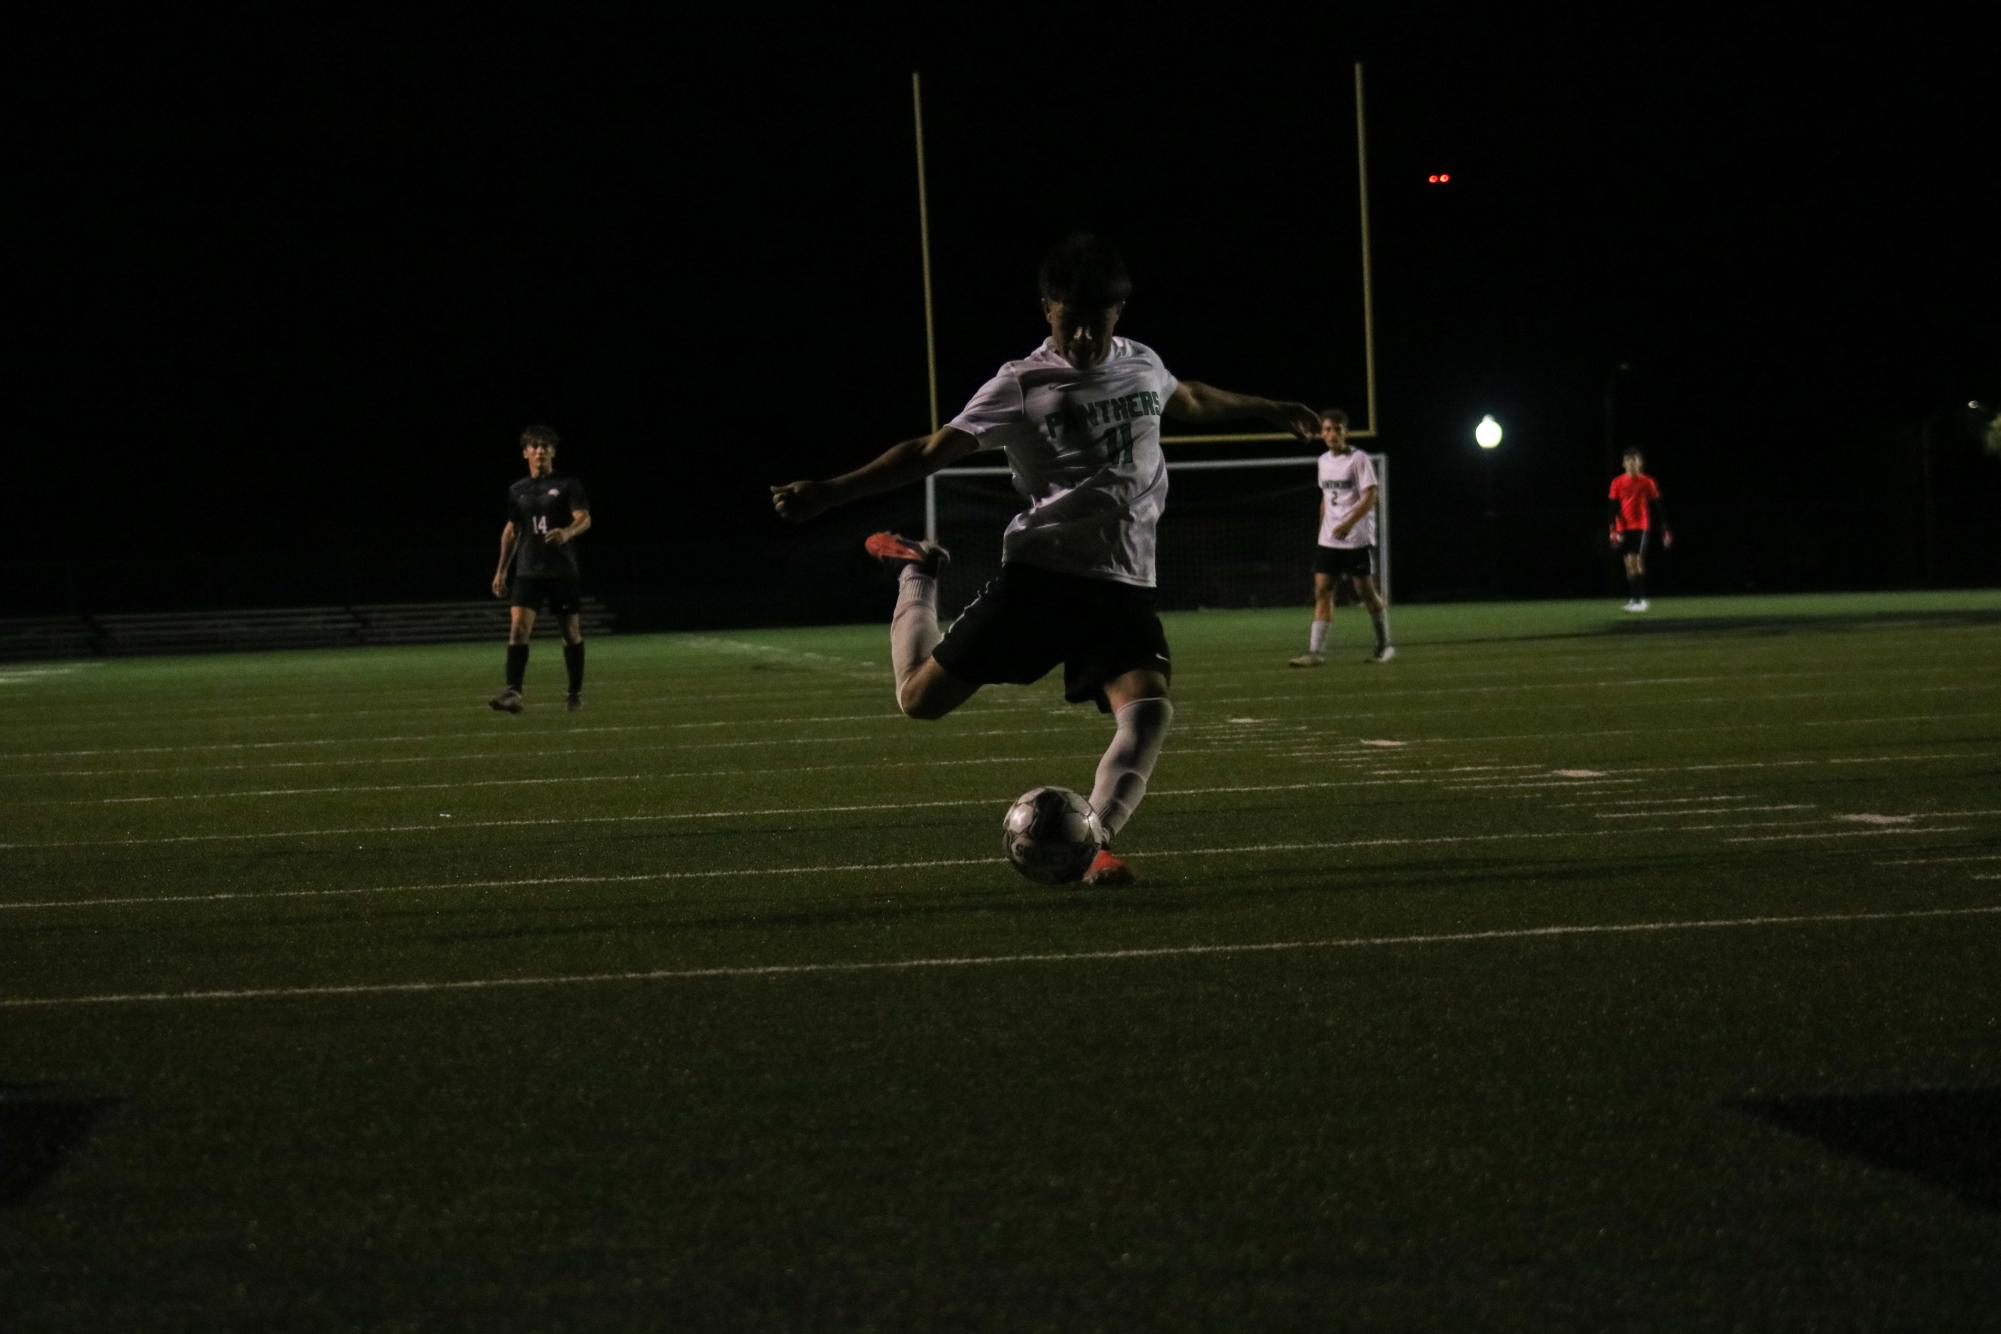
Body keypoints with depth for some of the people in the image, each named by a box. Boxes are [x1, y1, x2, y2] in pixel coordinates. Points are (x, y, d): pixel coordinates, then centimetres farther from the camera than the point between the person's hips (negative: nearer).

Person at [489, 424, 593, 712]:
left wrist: (567, 532, -34)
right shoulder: (517, 491, 11)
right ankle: (514, 693, -23)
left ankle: (576, 693, 21)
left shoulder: (568, 485, -1)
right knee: (518, 626, -15)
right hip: (528, 571, 2)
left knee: (572, 632, 5)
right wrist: (501, 569, 18)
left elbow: (584, 519, -11)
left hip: (563, 571, -2)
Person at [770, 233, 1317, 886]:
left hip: (1125, 586, 3)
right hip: (1041, 574, -3)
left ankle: (1094, 843, -17)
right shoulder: (1022, 386, -5)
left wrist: (1268, 409, 47)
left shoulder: (1142, 365, 10)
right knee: (920, 697, 0)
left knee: (1148, 711, -23)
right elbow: (932, 450, -8)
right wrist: (830, 491, -18)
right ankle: (917, 572, 27)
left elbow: (1189, 399, 34)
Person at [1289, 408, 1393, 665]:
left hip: (1357, 538, -6)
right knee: (1322, 591, -4)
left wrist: (1349, 523, -26)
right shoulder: (1324, 461, 12)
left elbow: (1370, 496, -15)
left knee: (1366, 591, 0)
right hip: (1328, 539, 6)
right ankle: (1315, 651, -8)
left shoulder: (1358, 459, -8)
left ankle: (1384, 646, 15)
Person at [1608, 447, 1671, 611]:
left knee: (1638, 562, -14)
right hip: (1623, 528, 3)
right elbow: (1614, 508, 4)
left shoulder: (1648, 482, 1)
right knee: (1629, 565, 5)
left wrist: (1664, 531, 4)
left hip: (1641, 527, -3)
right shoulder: (1617, 483, 5)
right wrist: (1613, 530, -7)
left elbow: (1657, 508, 5)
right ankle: (1632, 599, 10)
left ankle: (1640, 600, -14)